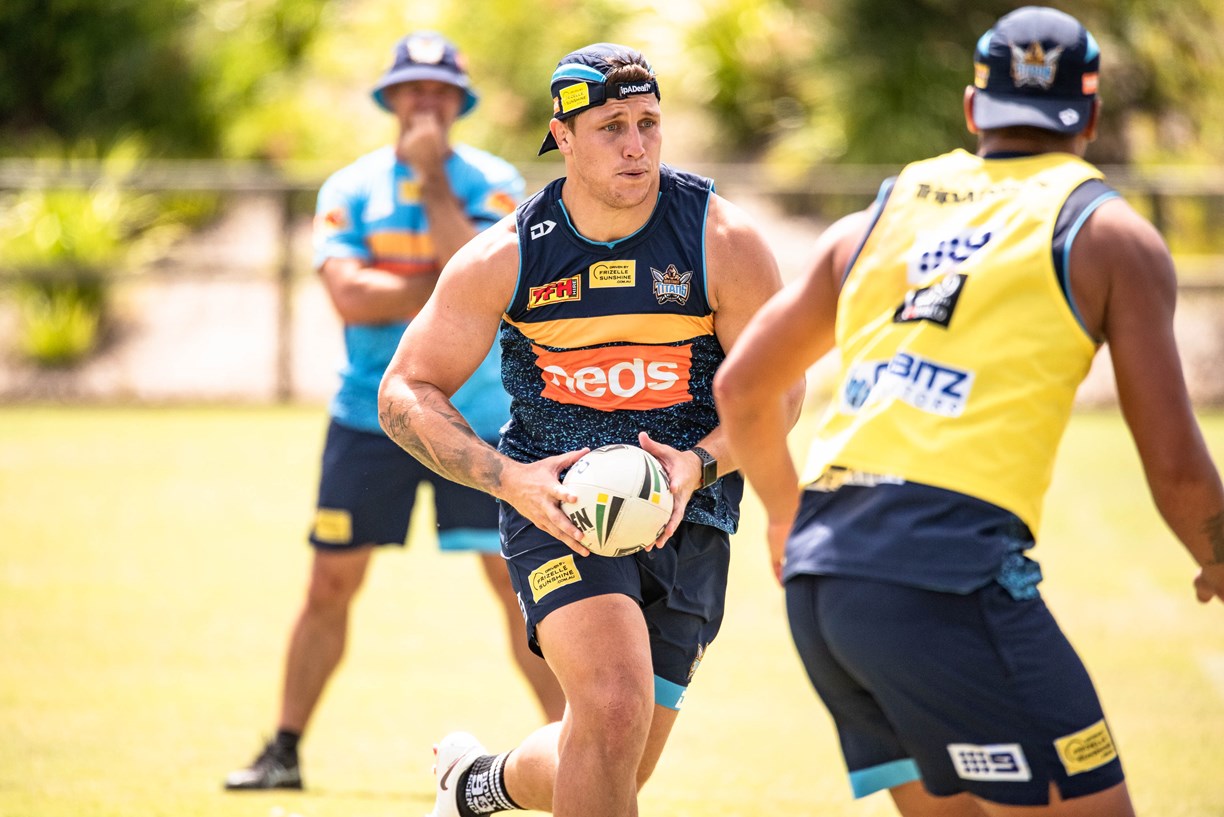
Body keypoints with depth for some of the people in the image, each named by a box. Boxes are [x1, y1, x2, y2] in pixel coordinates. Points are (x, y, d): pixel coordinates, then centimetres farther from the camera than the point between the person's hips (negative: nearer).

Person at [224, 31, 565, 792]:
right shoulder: (350, 188, 1)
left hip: (476, 421, -1)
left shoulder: (492, 184, -2)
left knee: (520, 586, -2)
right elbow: (349, 295, -13)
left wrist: (434, 182, -17)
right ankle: (285, 750, 11)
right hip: (370, 419, 1)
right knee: (330, 586, 2)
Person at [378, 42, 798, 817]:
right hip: (556, 501, -2)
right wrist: (509, 479, -18)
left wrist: (700, 464, -20)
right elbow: (407, 392, -2)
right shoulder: (506, 257, -7)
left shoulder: (726, 241, -9)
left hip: (686, 515, 2)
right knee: (614, 705, -27)